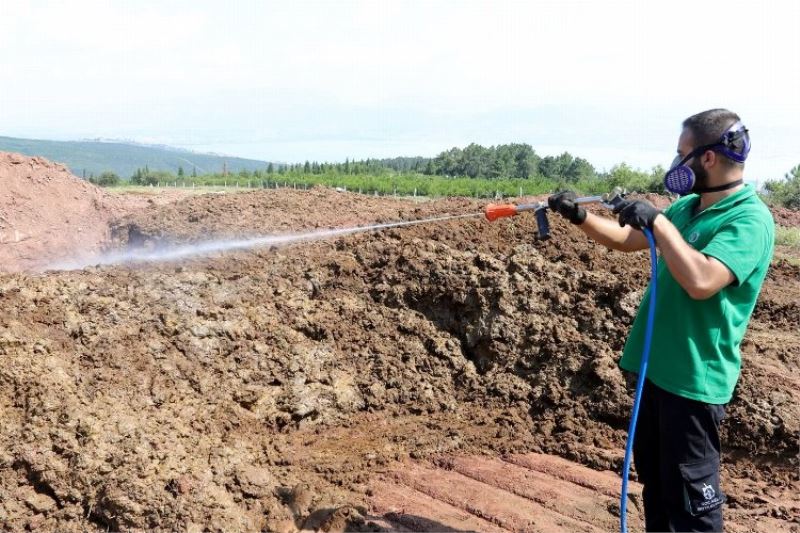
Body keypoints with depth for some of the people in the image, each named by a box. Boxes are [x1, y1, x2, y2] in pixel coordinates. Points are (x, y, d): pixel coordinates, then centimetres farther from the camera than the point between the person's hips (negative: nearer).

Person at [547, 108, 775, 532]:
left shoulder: (750, 219, -18)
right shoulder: (687, 206, 8)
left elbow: (700, 281, -33)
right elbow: (630, 240, 18)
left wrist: (658, 220, -25)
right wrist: (579, 216, 6)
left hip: (694, 379, -9)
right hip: (657, 367, 9)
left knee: (690, 496, 3)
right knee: (654, 478, 22)